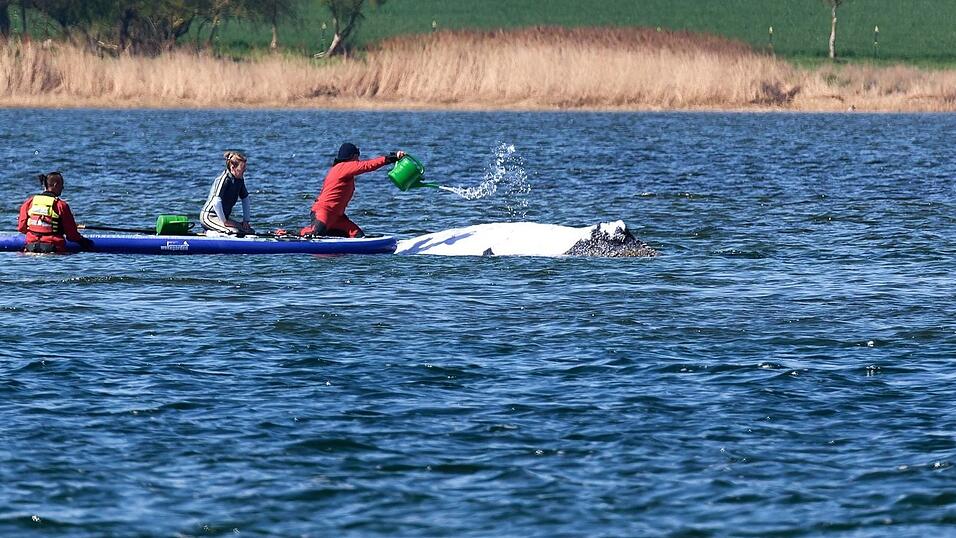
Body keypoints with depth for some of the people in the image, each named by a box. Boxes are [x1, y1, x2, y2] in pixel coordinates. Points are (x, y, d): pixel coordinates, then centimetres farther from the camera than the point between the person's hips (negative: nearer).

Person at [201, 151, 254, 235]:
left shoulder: (240, 179, 6)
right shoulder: (224, 179, -22)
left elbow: (245, 199, 17)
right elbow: (216, 202, -32)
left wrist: (246, 220, 8)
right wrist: (224, 222, -26)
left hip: (223, 216, 10)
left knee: (250, 231, 0)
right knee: (234, 232, -31)